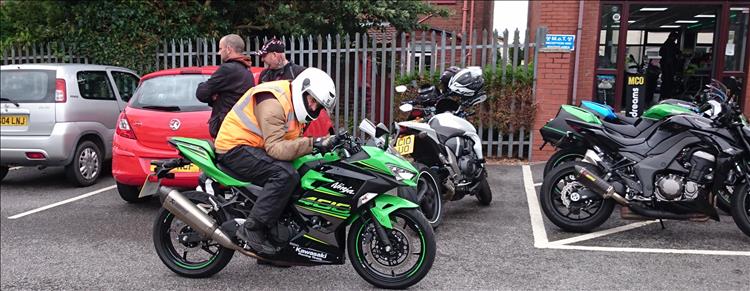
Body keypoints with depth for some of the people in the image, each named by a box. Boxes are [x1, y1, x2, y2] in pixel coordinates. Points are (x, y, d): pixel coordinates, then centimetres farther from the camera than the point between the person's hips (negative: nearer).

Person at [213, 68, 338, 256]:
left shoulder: (295, 105, 12)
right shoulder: (273, 102, -21)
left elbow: (289, 144, 10)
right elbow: (274, 148, -30)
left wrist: (323, 144, -3)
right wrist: (312, 144, -36)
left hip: (254, 148, 10)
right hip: (235, 148, -10)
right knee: (285, 174, -28)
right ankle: (252, 229, -22)